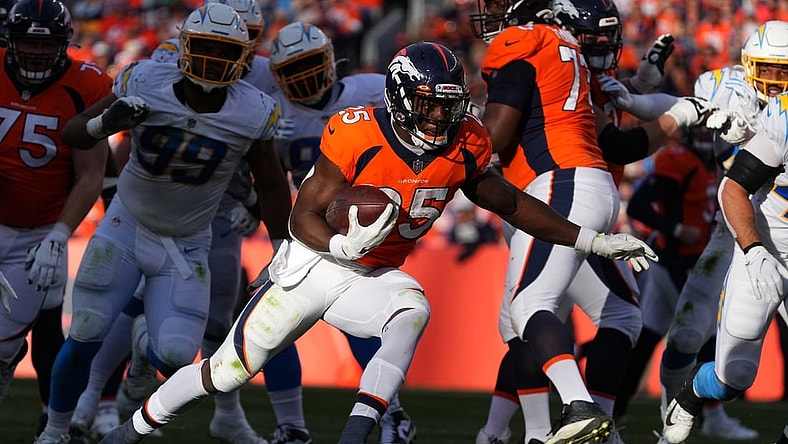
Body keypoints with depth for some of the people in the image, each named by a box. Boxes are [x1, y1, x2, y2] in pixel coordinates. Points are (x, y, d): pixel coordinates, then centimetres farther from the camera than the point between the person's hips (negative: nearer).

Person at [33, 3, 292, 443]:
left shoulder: (253, 113, -16)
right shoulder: (144, 84, -18)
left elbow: (272, 188, -1)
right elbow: (73, 133, -8)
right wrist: (105, 122, -30)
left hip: (186, 247, 0)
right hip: (127, 226, 0)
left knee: (175, 355, -16)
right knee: (84, 339, -1)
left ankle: (146, 342, 24)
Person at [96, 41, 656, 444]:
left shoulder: (463, 149, -10)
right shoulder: (357, 137, -25)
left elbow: (512, 204, 5)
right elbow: (304, 217, -18)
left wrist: (592, 241, 4)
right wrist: (342, 244, -40)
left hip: (374, 279, 3)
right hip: (312, 266, -3)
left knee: (413, 311, -32)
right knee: (227, 371, 1)